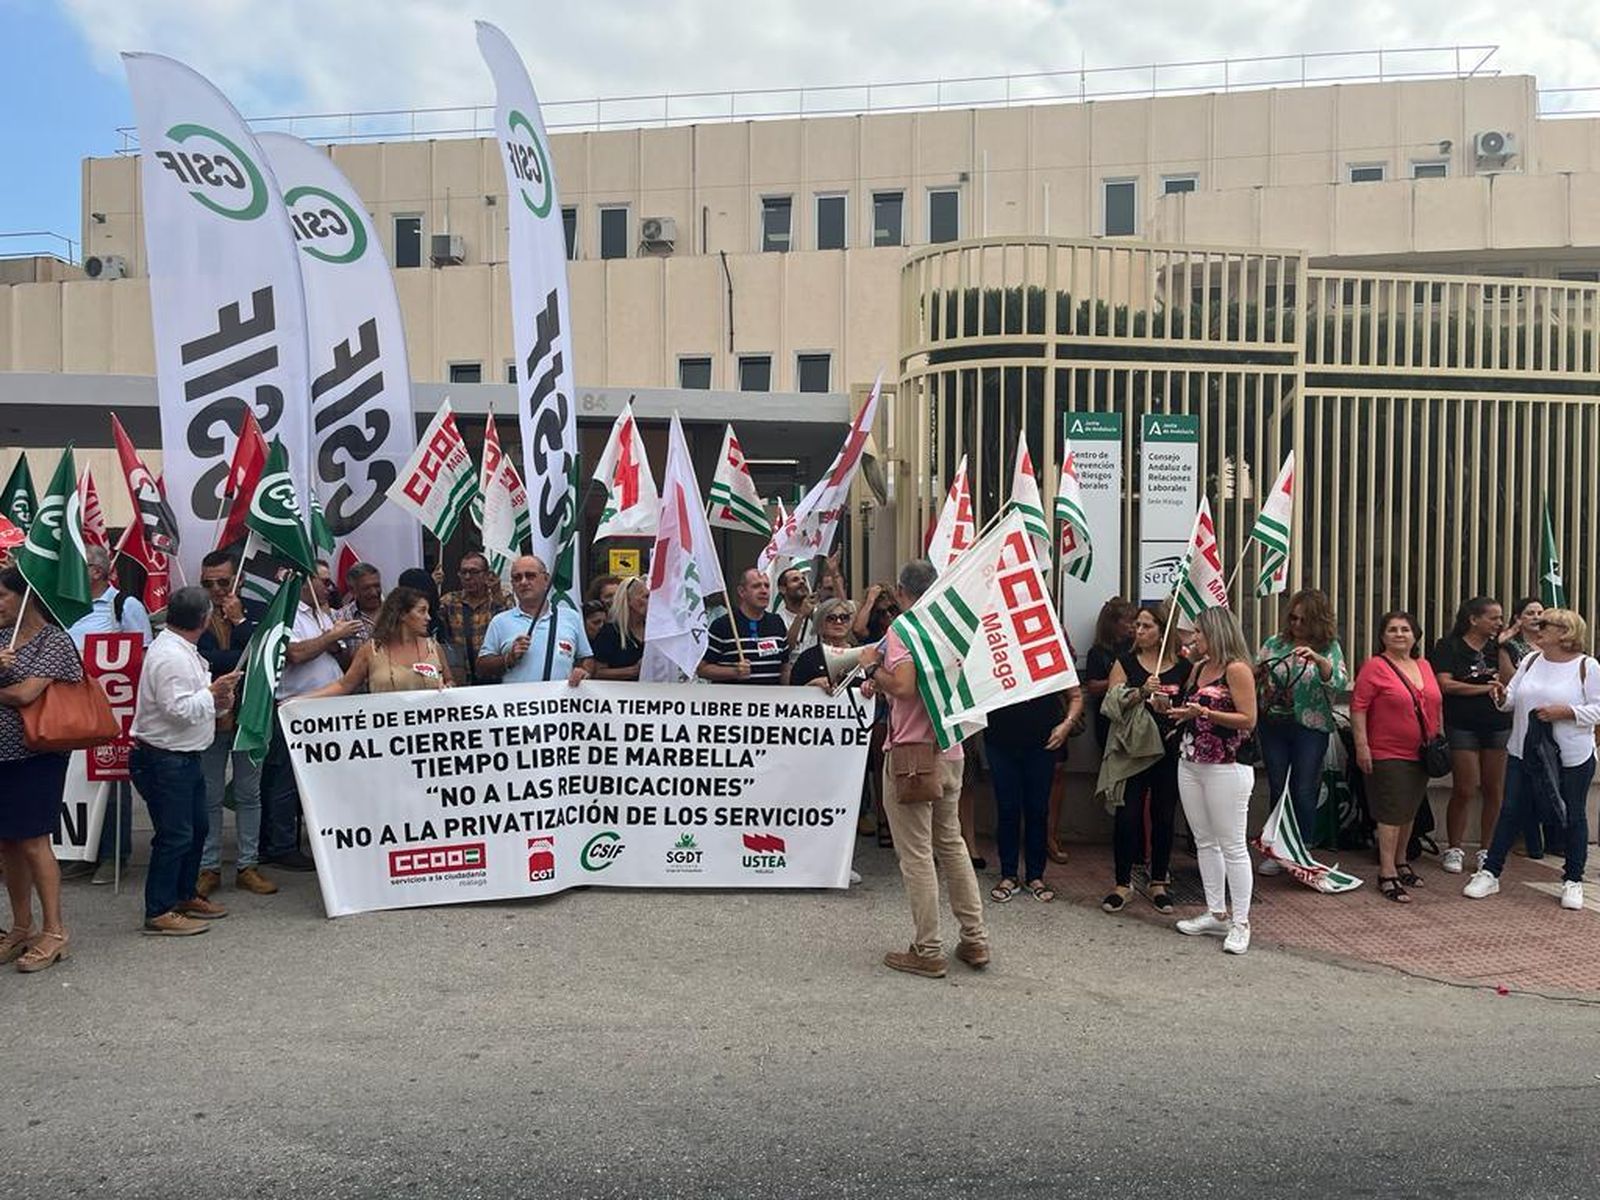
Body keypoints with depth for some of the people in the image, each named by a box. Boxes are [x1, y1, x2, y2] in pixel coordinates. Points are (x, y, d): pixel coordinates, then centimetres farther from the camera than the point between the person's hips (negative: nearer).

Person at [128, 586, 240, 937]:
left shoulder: (183, 650, 11)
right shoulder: (170, 656, -22)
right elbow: (178, 709, -26)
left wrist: (216, 699, 2)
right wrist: (212, 692, -15)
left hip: (184, 756, 11)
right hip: (163, 759, -11)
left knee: (196, 828, 18)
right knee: (175, 835, -5)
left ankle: (185, 895, 31)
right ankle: (158, 912, 3)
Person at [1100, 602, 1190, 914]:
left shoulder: (1183, 667, 4)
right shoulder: (1126, 662, 2)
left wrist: (1182, 727, -8)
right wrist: (1141, 692, -22)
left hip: (1170, 751, 1)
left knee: (1164, 817, 8)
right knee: (1127, 816, -3)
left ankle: (1159, 882, 22)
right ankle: (1123, 882, 10)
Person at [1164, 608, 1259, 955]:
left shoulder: (1237, 669, -10)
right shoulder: (1199, 668, 13)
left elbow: (1248, 720, -15)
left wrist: (1204, 712, -21)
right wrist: (1169, 707, 0)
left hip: (1226, 768, -8)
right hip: (1190, 763, 8)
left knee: (1232, 846, -2)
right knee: (1204, 842, 12)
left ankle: (1240, 923, 4)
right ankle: (1215, 914, 20)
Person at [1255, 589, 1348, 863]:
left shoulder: (1330, 648, -2)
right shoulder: (1275, 643, 5)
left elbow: (1340, 683, -17)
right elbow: (1253, 678, 9)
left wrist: (1318, 659, -31)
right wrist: (1257, 673, -14)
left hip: (1310, 728, -3)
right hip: (1273, 725, 3)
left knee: (1304, 793, 0)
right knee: (1277, 788, 10)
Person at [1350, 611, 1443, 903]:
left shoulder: (1425, 666, 11)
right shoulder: (1374, 667, -10)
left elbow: (1437, 706, 20)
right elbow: (1358, 707, -13)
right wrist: (1361, 746, -18)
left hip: (1420, 755, 7)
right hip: (1388, 755, -7)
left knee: (1409, 811, 17)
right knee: (1391, 813, -8)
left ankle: (1401, 862, 32)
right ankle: (1387, 875, -4)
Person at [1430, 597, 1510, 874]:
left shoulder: (1497, 648, 11)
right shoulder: (1449, 647, -2)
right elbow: (1446, 685, -12)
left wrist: (1502, 649, -7)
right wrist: (1487, 688, -7)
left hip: (1497, 726, 4)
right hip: (1463, 726, -4)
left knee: (1494, 791, 5)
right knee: (1465, 790, -4)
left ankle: (1486, 850, 17)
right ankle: (1453, 849, 10)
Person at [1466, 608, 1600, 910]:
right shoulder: (1531, 661, 6)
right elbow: (1512, 700, 7)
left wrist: (1565, 712, -23)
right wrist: (1502, 697, -14)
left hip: (1572, 757, -4)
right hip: (1524, 752, 4)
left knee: (1573, 816, 9)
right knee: (1510, 812, 7)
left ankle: (1573, 882, 22)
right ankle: (1490, 873, 13)